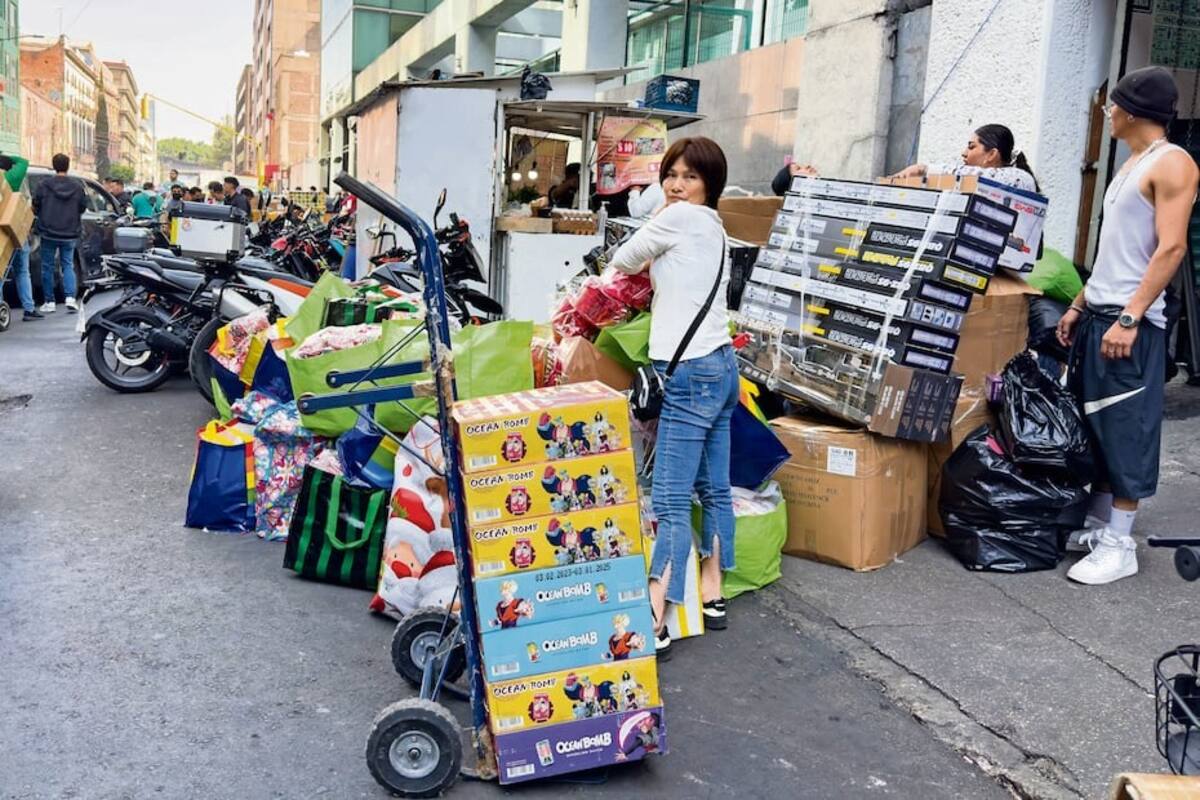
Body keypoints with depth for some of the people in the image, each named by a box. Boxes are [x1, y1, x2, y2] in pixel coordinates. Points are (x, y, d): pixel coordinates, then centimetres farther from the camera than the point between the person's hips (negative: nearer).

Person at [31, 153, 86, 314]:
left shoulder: (44, 184, -9)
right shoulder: (77, 185, -4)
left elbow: (35, 206, -1)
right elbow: (83, 207, 4)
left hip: (48, 233, -1)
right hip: (70, 234, 2)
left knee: (47, 267, 9)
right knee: (68, 265, 11)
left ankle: (49, 302, 11)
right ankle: (70, 297, -8)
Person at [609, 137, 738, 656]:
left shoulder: (682, 217, -8)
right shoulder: (712, 227, 17)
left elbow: (623, 261, 4)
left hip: (690, 373, -10)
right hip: (719, 366, 10)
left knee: (671, 502, -12)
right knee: (714, 490, 14)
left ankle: (655, 623, -12)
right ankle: (711, 597, 24)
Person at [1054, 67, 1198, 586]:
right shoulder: (1131, 165, 18)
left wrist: (1129, 317, -24)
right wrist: (1079, 305, 19)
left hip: (1130, 321, -9)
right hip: (1097, 314, 9)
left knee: (1125, 431, -4)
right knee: (1093, 425, 12)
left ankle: (1120, 546, 3)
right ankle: (1097, 524, 23)